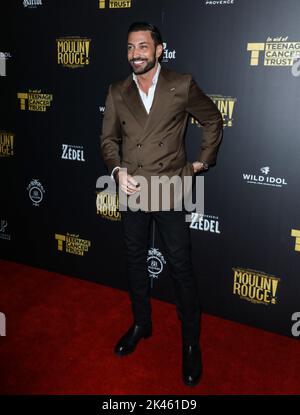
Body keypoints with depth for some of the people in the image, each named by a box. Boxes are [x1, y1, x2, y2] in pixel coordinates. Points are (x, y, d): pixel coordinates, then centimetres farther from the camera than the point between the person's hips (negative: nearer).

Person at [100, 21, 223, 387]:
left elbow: (213, 120, 9)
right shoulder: (117, 93, 6)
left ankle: (191, 343, 20)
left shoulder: (182, 85, -3)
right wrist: (117, 170, -9)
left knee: (181, 268, 2)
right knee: (135, 263, 16)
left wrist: (202, 161, 4)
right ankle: (141, 324, 38)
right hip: (131, 191, 4)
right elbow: (108, 139, 8)